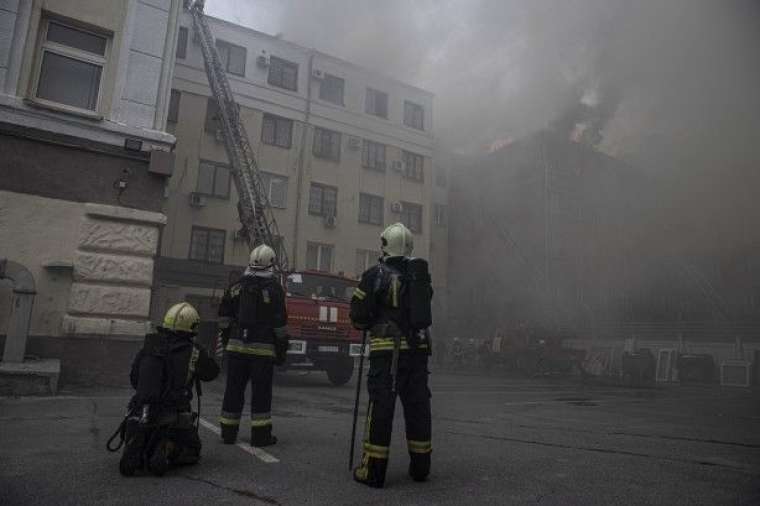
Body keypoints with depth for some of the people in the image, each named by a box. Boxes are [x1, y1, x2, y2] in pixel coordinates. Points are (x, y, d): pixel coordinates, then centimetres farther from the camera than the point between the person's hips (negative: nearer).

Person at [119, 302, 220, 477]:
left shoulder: (148, 346, 1)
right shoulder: (193, 353, -8)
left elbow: (134, 379, 10)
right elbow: (212, 372, 10)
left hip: (140, 416, 3)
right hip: (174, 421, -3)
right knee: (192, 451, 23)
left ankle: (134, 454, -6)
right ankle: (168, 452, -10)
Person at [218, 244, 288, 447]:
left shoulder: (238, 285, 8)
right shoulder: (274, 287, -6)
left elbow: (224, 314, 10)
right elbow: (279, 321, -8)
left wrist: (226, 339, 18)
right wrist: (282, 346, 0)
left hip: (237, 345, 4)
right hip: (263, 348, -4)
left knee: (234, 389, 11)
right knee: (261, 391, 3)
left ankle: (228, 432, 18)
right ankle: (260, 435, 6)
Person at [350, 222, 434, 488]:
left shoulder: (375, 275, -6)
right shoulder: (421, 273, 9)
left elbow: (359, 316, -3)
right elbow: (421, 308, 15)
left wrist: (367, 326, 17)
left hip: (387, 349, -5)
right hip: (418, 347, 5)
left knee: (381, 405, 1)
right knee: (417, 404, 12)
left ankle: (373, 470, 5)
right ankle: (420, 466, 22)